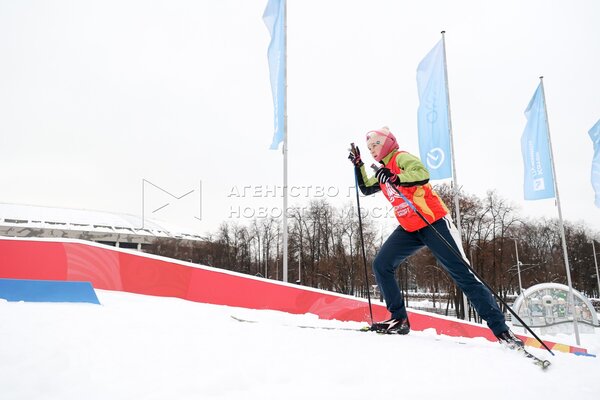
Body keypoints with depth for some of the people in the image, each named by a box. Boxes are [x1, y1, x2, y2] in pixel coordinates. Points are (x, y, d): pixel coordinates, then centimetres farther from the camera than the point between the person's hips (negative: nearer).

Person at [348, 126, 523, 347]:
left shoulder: (401, 157, -6)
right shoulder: (383, 172, 18)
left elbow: (422, 173, -23)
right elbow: (365, 188, 28)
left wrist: (396, 178, -32)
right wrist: (358, 164, 19)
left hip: (433, 222, -8)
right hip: (409, 229, 8)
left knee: (462, 273, -11)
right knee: (381, 265, -4)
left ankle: (501, 329, -6)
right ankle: (399, 319, 3)